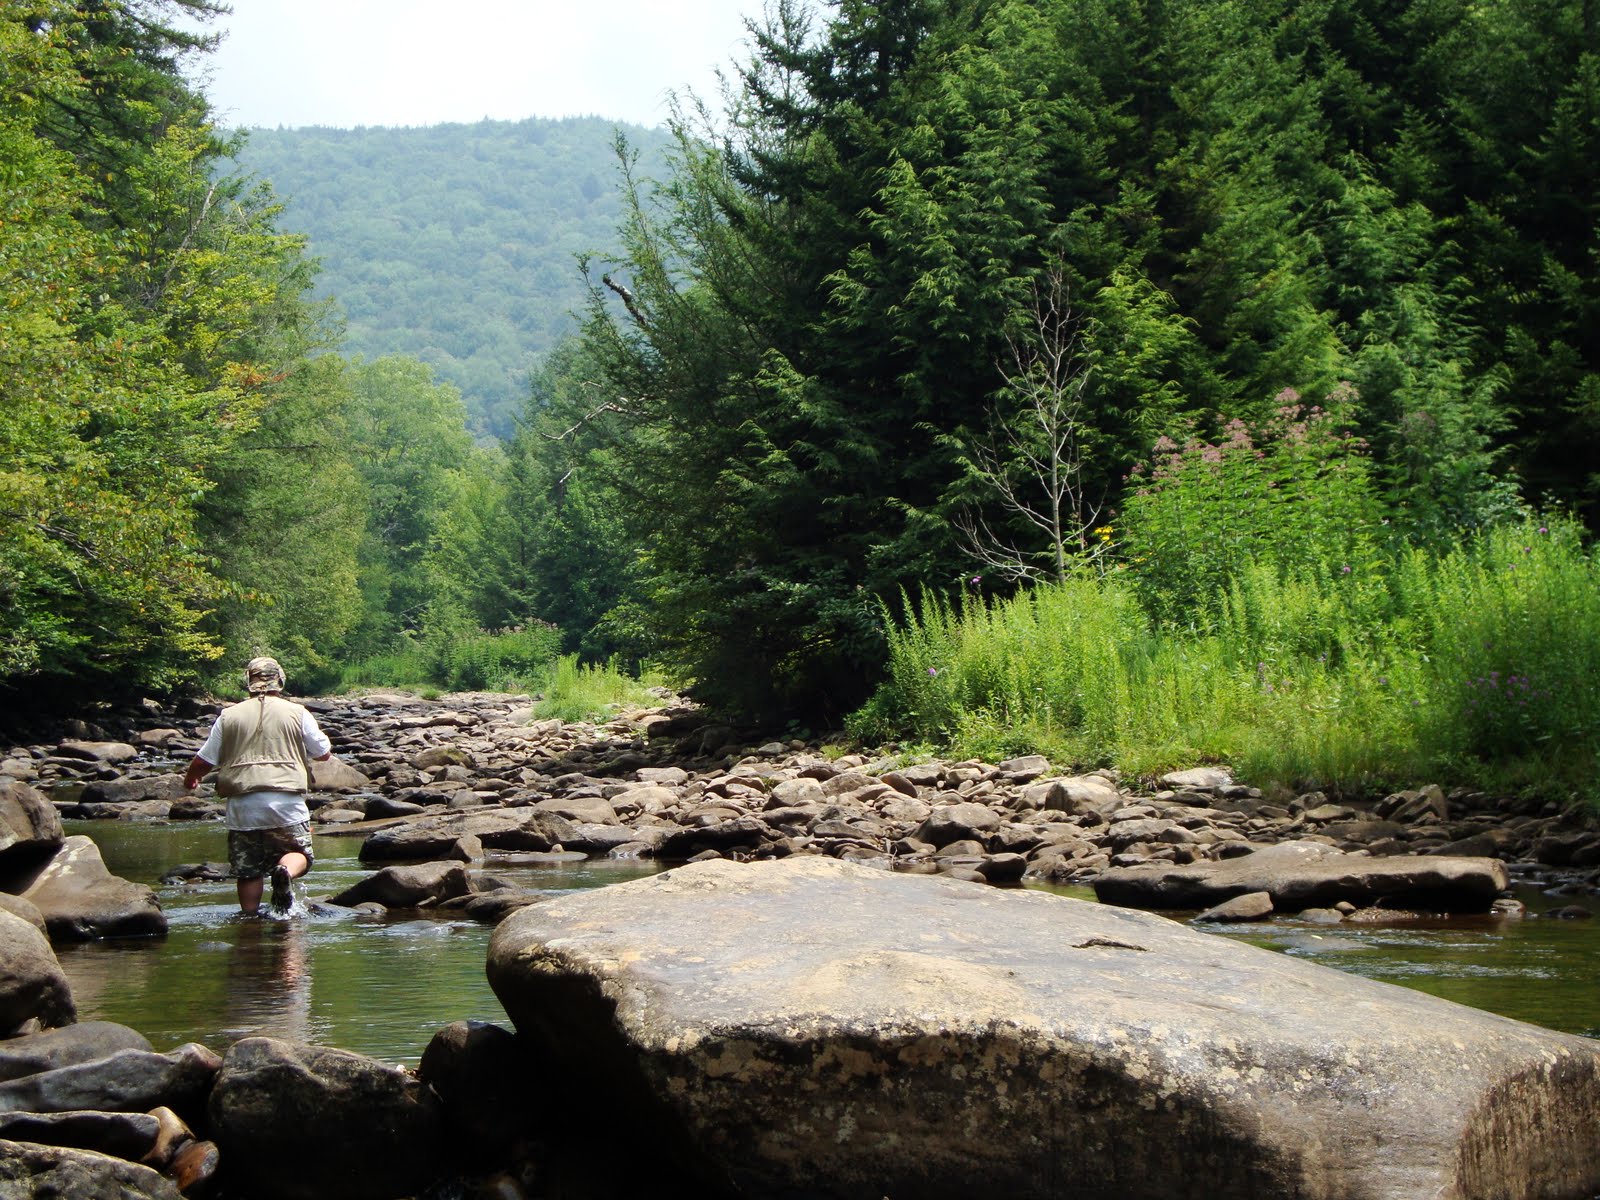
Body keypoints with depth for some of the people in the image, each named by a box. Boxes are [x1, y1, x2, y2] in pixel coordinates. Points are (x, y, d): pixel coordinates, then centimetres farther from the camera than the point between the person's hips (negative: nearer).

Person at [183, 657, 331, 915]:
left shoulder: (229, 716, 8)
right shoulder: (297, 713, 5)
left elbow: (204, 760, 13)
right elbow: (324, 753, 13)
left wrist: (190, 779, 35)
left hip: (243, 805, 2)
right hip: (287, 802, -1)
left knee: (248, 871, 11)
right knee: (299, 853, 9)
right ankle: (285, 873, -22)